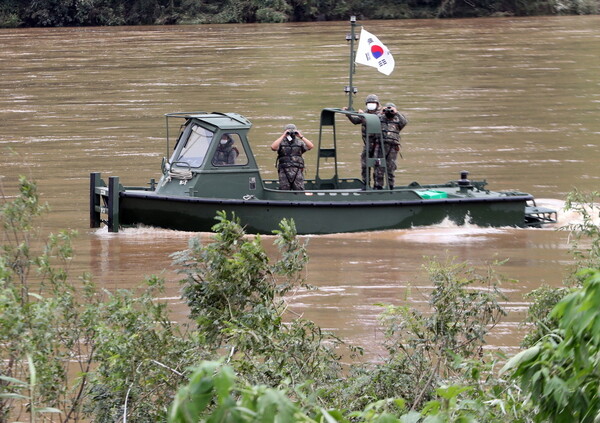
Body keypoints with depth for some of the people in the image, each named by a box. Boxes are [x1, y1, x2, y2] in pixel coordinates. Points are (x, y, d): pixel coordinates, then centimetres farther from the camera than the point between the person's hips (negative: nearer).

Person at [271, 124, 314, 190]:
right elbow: (273, 147, -13)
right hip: (284, 171, 0)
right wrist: (283, 136, -11)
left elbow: (311, 146, -4)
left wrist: (301, 137, -8)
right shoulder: (281, 143, 8)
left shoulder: (299, 142, 11)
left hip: (297, 171, 0)